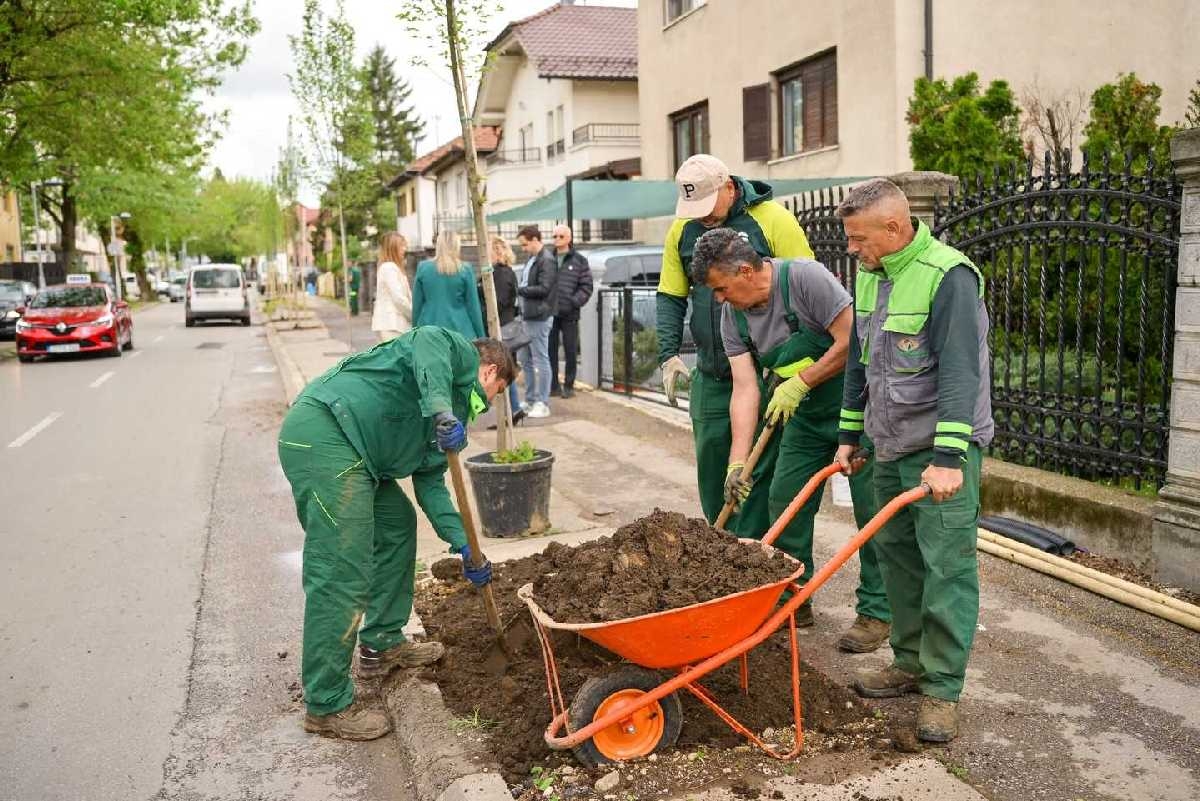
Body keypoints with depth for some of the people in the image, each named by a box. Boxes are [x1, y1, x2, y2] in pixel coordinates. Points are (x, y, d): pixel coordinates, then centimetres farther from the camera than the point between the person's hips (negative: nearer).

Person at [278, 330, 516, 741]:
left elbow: (430, 483, 25)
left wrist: (464, 546, 17)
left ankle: (381, 645, 34)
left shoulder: (454, 410, 29)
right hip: (325, 433, -11)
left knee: (398, 523, 24)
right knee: (342, 577, -8)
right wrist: (440, 410, -29)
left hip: (345, 447, 11)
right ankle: (327, 706, 3)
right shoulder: (460, 354, 6)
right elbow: (427, 340, -18)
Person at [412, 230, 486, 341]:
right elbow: (473, 306, 0)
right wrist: (480, 337, 8)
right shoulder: (465, 270, -3)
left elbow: (416, 305, 6)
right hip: (460, 331, -2)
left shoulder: (422, 268, 2)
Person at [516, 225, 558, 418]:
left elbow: (544, 289, -19)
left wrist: (519, 290, -12)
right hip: (528, 317, 10)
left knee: (541, 360, -4)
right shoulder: (532, 260, 17)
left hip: (539, 318, -10)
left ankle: (542, 404, 1)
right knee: (526, 360, 14)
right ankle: (530, 400, 24)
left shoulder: (547, 260, -12)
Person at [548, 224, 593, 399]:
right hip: (549, 313, 2)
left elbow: (586, 287, 0)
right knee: (550, 350, 6)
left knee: (571, 351, 3)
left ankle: (568, 386, 13)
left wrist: (574, 302, -13)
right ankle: (553, 385, 15)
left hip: (569, 314, -2)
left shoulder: (579, 260, 3)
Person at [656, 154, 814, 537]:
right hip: (710, 375, 5)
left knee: (758, 467, -2)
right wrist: (669, 354, 1)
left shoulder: (773, 220, -8)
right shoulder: (682, 230, 7)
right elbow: (670, 297, 13)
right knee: (710, 462, 10)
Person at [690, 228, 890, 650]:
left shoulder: (805, 278, -22)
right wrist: (737, 463, -15)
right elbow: (745, 389, -8)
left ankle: (876, 612, 11)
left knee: (871, 509, -2)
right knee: (783, 500, 7)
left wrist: (799, 383, -17)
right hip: (805, 414, 7)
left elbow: (851, 341, -23)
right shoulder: (732, 316, -3)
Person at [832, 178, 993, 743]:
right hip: (890, 446, 8)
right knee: (895, 554, 13)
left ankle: (942, 689, 5)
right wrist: (850, 435, 17)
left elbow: (960, 372, -24)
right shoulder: (868, 276, 9)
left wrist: (947, 457, -29)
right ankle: (911, 662, 27)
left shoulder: (948, 276, -17)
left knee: (946, 565, -5)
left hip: (942, 447, -8)